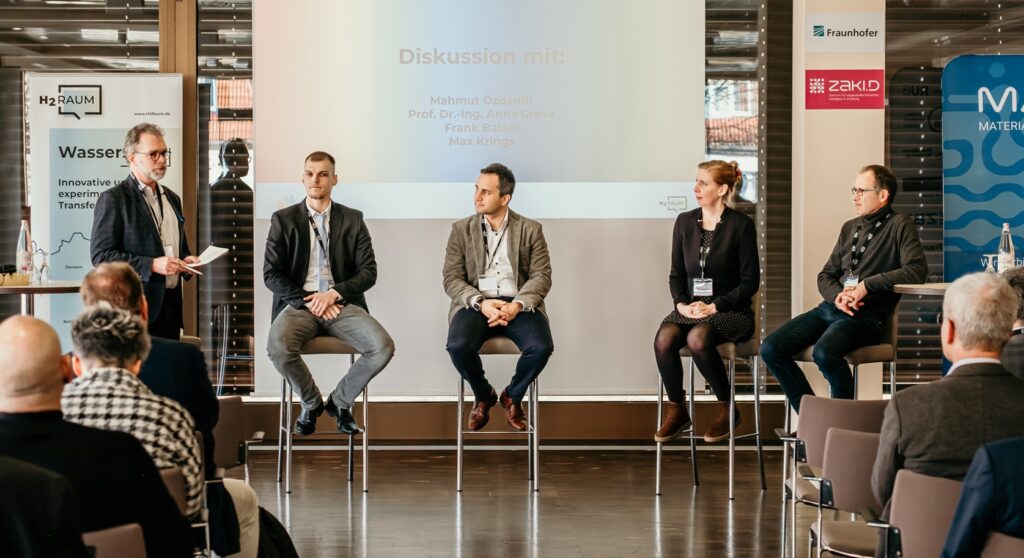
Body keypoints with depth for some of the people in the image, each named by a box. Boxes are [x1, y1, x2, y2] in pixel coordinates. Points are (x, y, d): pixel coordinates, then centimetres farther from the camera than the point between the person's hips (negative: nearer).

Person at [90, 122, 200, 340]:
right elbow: (100, 255, -12)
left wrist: (186, 261, 7)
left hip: (170, 305, 7)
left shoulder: (171, 198, 19)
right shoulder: (113, 199, -4)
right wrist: (152, 265, -18)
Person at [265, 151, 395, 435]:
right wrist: (308, 300, -12)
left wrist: (334, 293, -12)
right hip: (299, 303, -1)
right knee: (278, 348, -33)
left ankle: (339, 401, 3)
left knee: (383, 347, -25)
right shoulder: (283, 220, 7)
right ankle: (311, 403, -2)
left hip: (341, 303, 1)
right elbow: (271, 274, 1)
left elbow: (368, 272, 4)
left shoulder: (352, 220, 10)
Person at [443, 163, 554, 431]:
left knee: (541, 347, -29)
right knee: (458, 346, -31)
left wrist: (517, 305, -20)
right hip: (476, 304, 0)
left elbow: (541, 276, 0)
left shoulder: (530, 229, 7)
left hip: (518, 304, 0)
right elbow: (451, 279, 1)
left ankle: (512, 396, 3)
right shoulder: (461, 229, 8)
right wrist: (481, 303, -18)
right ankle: (483, 395, 2)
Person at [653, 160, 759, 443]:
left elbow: (750, 281, -5)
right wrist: (682, 303, -6)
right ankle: (677, 411, -8)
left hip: (731, 311, -4)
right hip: (691, 308, 4)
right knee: (664, 340, -29)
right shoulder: (685, 222, 9)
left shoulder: (740, 225, -5)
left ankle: (727, 408, -12)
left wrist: (714, 306, -15)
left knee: (697, 339, -36)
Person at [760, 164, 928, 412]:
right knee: (771, 348, -11)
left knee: (824, 352, -36)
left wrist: (868, 285, -16)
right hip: (831, 307, 7)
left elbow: (917, 270, -15)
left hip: (866, 315, -7)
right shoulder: (850, 228, 20)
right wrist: (837, 296, -5)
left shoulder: (900, 226, 0)